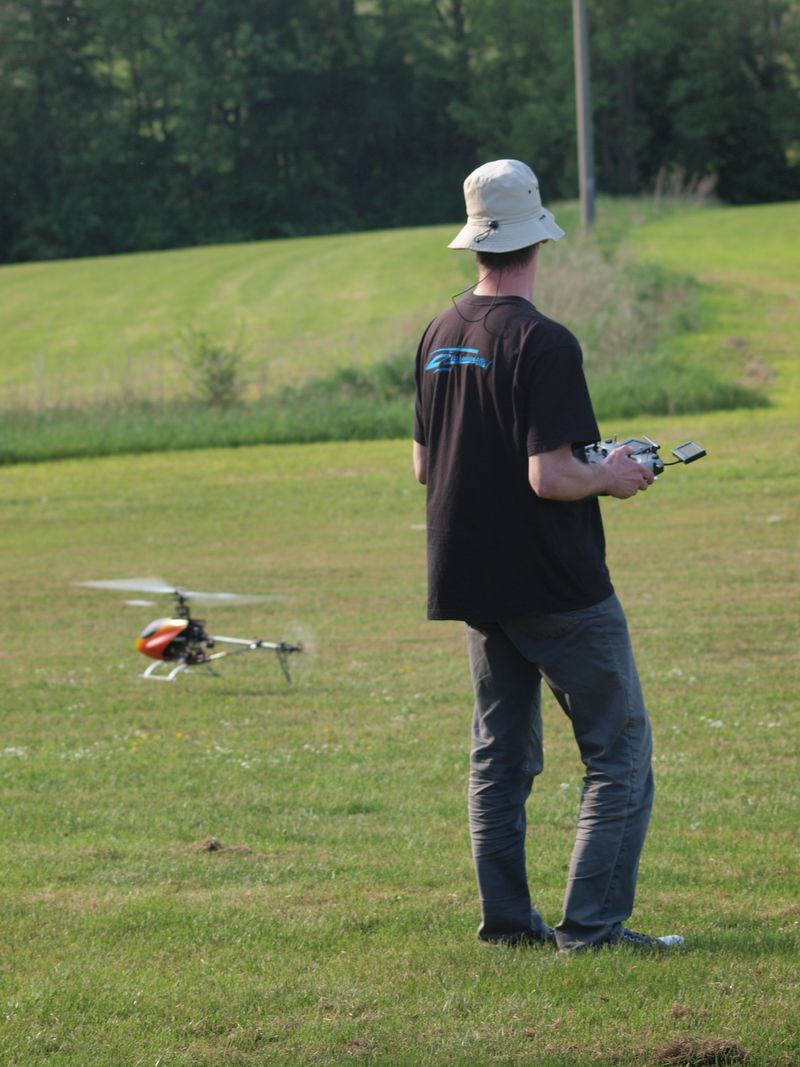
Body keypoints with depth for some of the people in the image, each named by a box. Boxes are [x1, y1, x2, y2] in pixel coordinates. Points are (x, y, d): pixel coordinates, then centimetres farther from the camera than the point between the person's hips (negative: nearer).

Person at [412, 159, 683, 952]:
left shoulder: (439, 337, 7)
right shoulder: (542, 342, -17)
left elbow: (423, 465, 14)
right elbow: (550, 477, -22)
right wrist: (611, 476, -4)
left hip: (471, 581, 8)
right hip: (557, 587, -8)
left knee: (501, 755, 15)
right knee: (619, 752, 0)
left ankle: (505, 916, 15)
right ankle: (592, 922, -6)